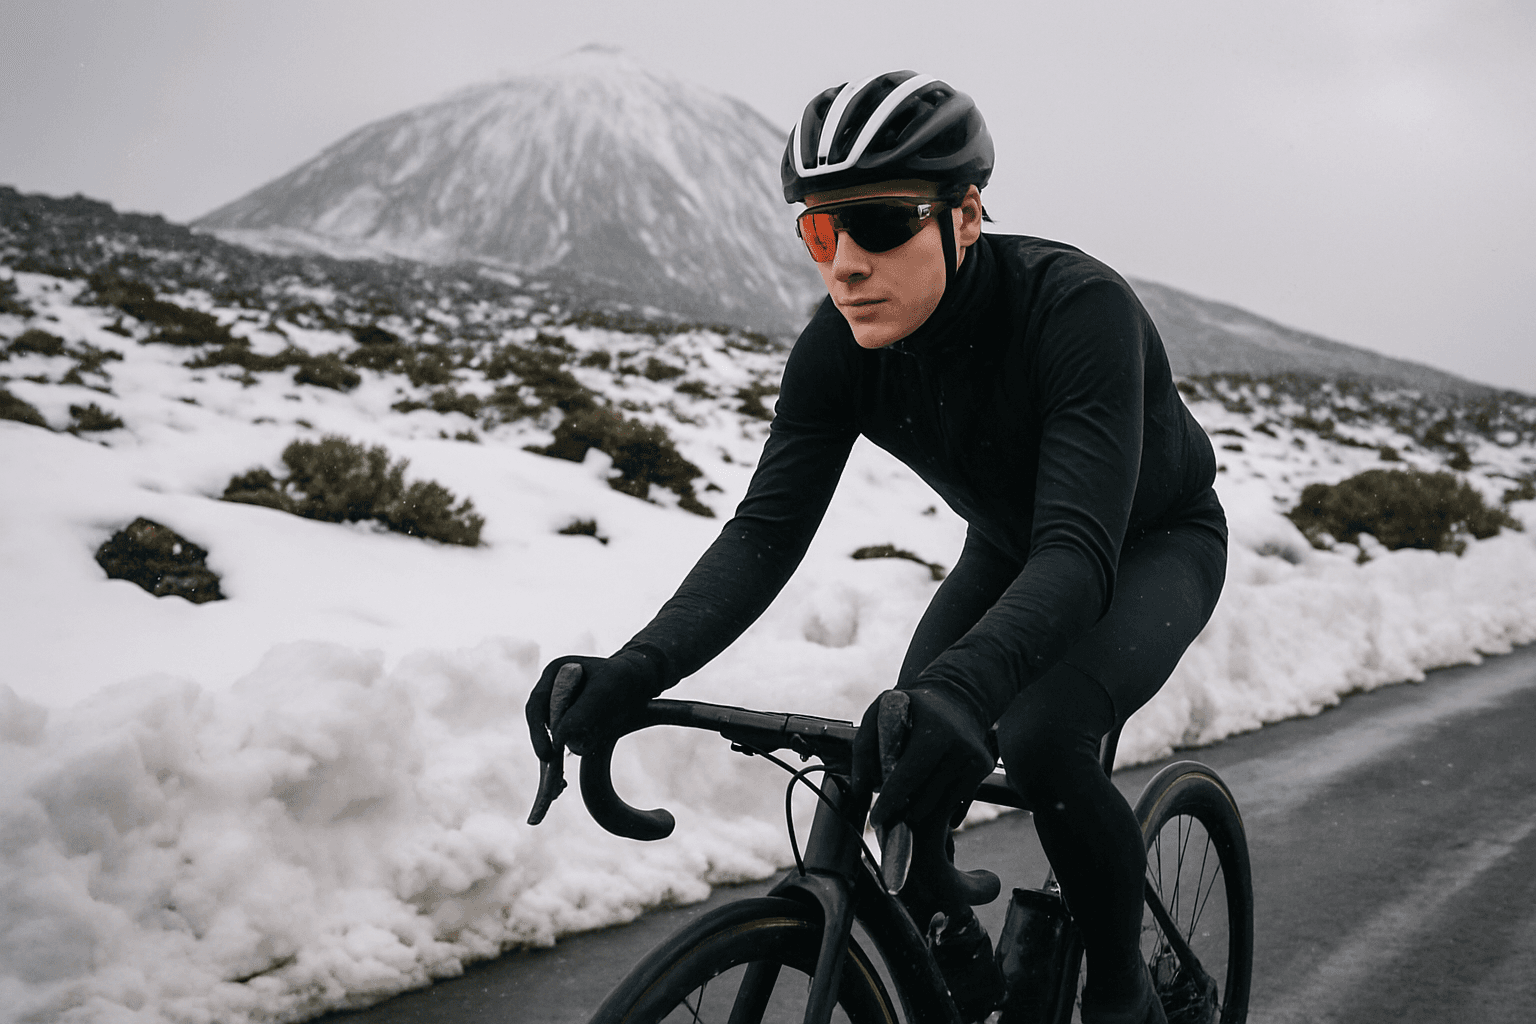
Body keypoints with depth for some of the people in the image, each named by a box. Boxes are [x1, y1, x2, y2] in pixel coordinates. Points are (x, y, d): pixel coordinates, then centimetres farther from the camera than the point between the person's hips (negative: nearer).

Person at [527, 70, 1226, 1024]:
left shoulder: (1077, 307, -38)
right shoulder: (838, 349, -22)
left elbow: (1080, 549, -47)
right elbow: (767, 530, -26)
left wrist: (962, 686, -66)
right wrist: (636, 670, -43)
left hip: (1152, 543, -5)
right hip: (1012, 547, 5)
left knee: (1041, 737, -31)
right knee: (899, 774, -12)